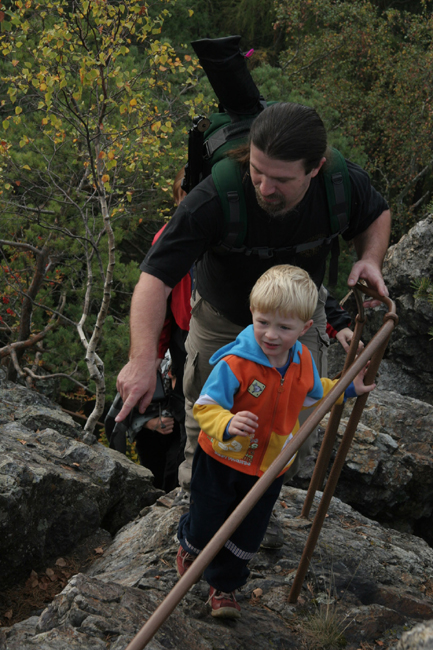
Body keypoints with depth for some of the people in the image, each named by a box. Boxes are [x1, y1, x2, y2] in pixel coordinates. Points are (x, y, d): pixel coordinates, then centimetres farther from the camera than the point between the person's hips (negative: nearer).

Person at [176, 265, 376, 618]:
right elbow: (205, 406, -27)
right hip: (222, 461, -4)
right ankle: (190, 547, 53)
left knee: (247, 536, 15)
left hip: (270, 467, 4)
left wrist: (347, 389, 8)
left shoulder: (303, 360, -9)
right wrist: (227, 425, -46)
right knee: (206, 523, 17)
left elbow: (313, 394, 13)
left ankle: (224, 585, 41)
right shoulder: (234, 364, -30)